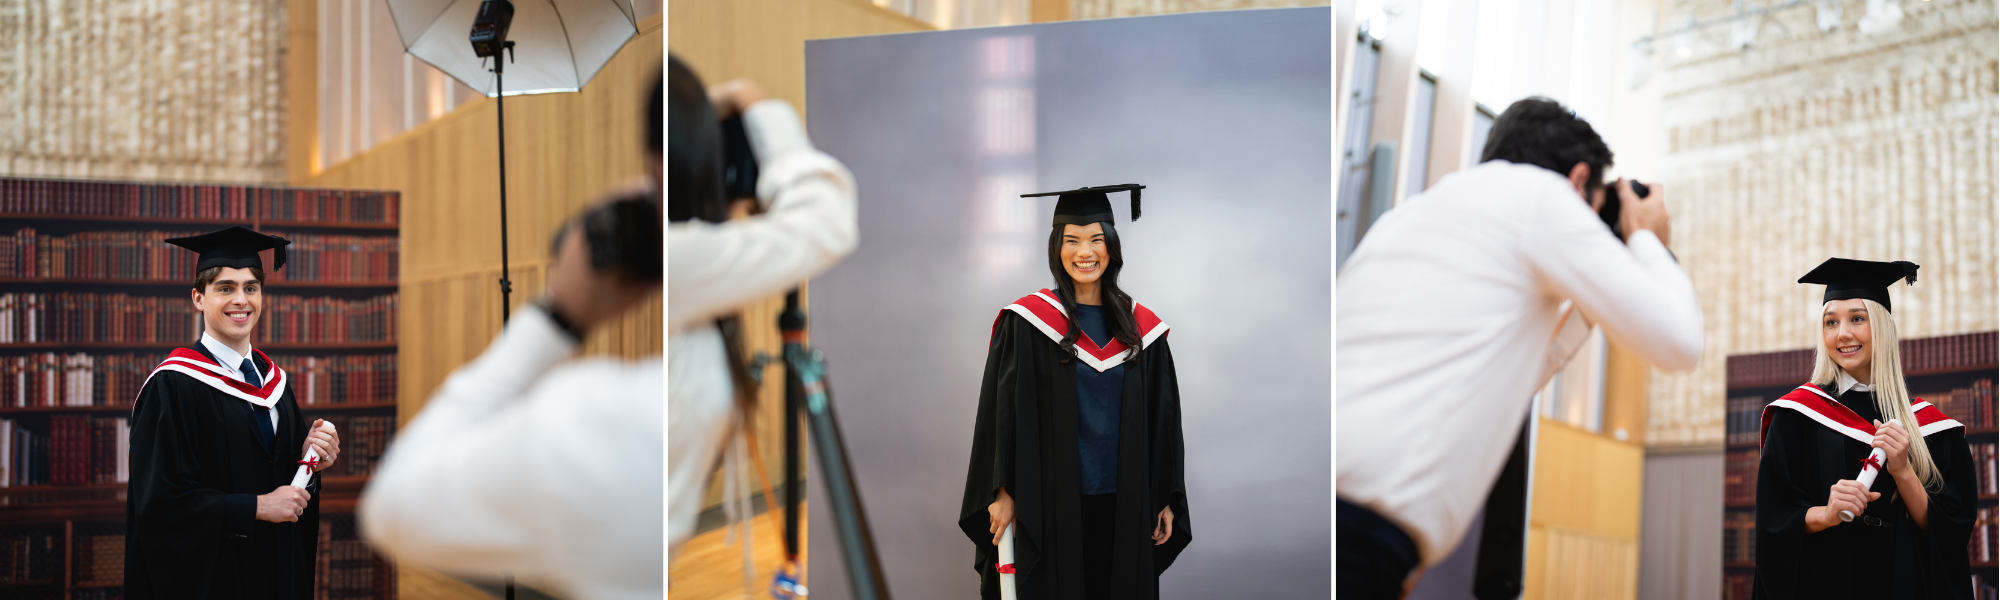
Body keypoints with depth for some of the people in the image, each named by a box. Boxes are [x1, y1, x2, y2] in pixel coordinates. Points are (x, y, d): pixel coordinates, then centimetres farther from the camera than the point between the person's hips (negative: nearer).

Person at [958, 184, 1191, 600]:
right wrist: (1003, 493, -10)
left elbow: (1163, 422, 10)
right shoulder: (1026, 324, -3)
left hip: (1124, 508, 3)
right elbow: (1002, 413, -5)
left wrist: (1167, 500, 7)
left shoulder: (1142, 329, 7)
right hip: (1050, 508, -3)